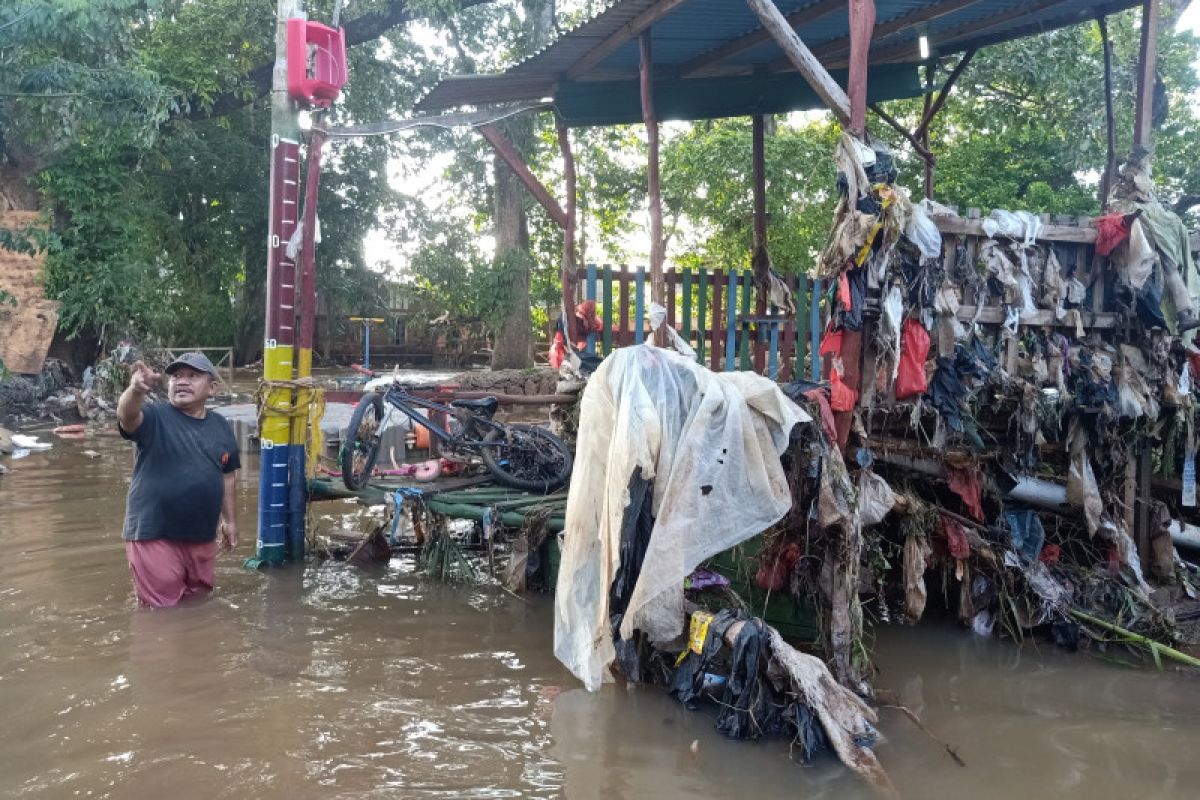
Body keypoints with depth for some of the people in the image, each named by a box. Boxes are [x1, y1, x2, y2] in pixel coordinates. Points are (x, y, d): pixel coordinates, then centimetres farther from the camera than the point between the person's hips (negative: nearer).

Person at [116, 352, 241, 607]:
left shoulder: (220, 426, 7)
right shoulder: (155, 417, -9)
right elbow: (126, 417, -33)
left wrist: (230, 520, 16)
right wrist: (136, 390, -54)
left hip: (202, 536, 5)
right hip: (153, 534, -5)